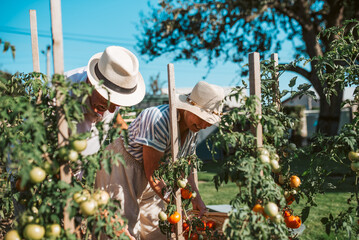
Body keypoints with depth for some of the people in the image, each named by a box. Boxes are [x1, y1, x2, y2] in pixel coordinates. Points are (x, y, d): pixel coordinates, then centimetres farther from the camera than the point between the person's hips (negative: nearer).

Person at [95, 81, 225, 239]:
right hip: (121, 166, -8)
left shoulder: (193, 127, -5)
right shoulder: (159, 120, -32)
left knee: (156, 225, 11)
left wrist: (196, 198, -3)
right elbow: (152, 173, -28)